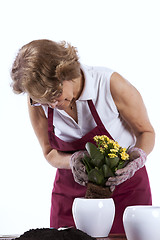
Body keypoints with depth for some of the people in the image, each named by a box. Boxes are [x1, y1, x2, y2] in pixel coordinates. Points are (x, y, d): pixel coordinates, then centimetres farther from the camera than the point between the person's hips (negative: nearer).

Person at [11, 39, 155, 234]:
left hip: (125, 187, -2)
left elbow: (146, 132, -7)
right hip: (70, 192, 2)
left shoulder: (111, 84, -23)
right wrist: (73, 160, -22)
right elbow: (50, 153, 0)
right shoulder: (38, 102, -14)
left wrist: (138, 156, -29)